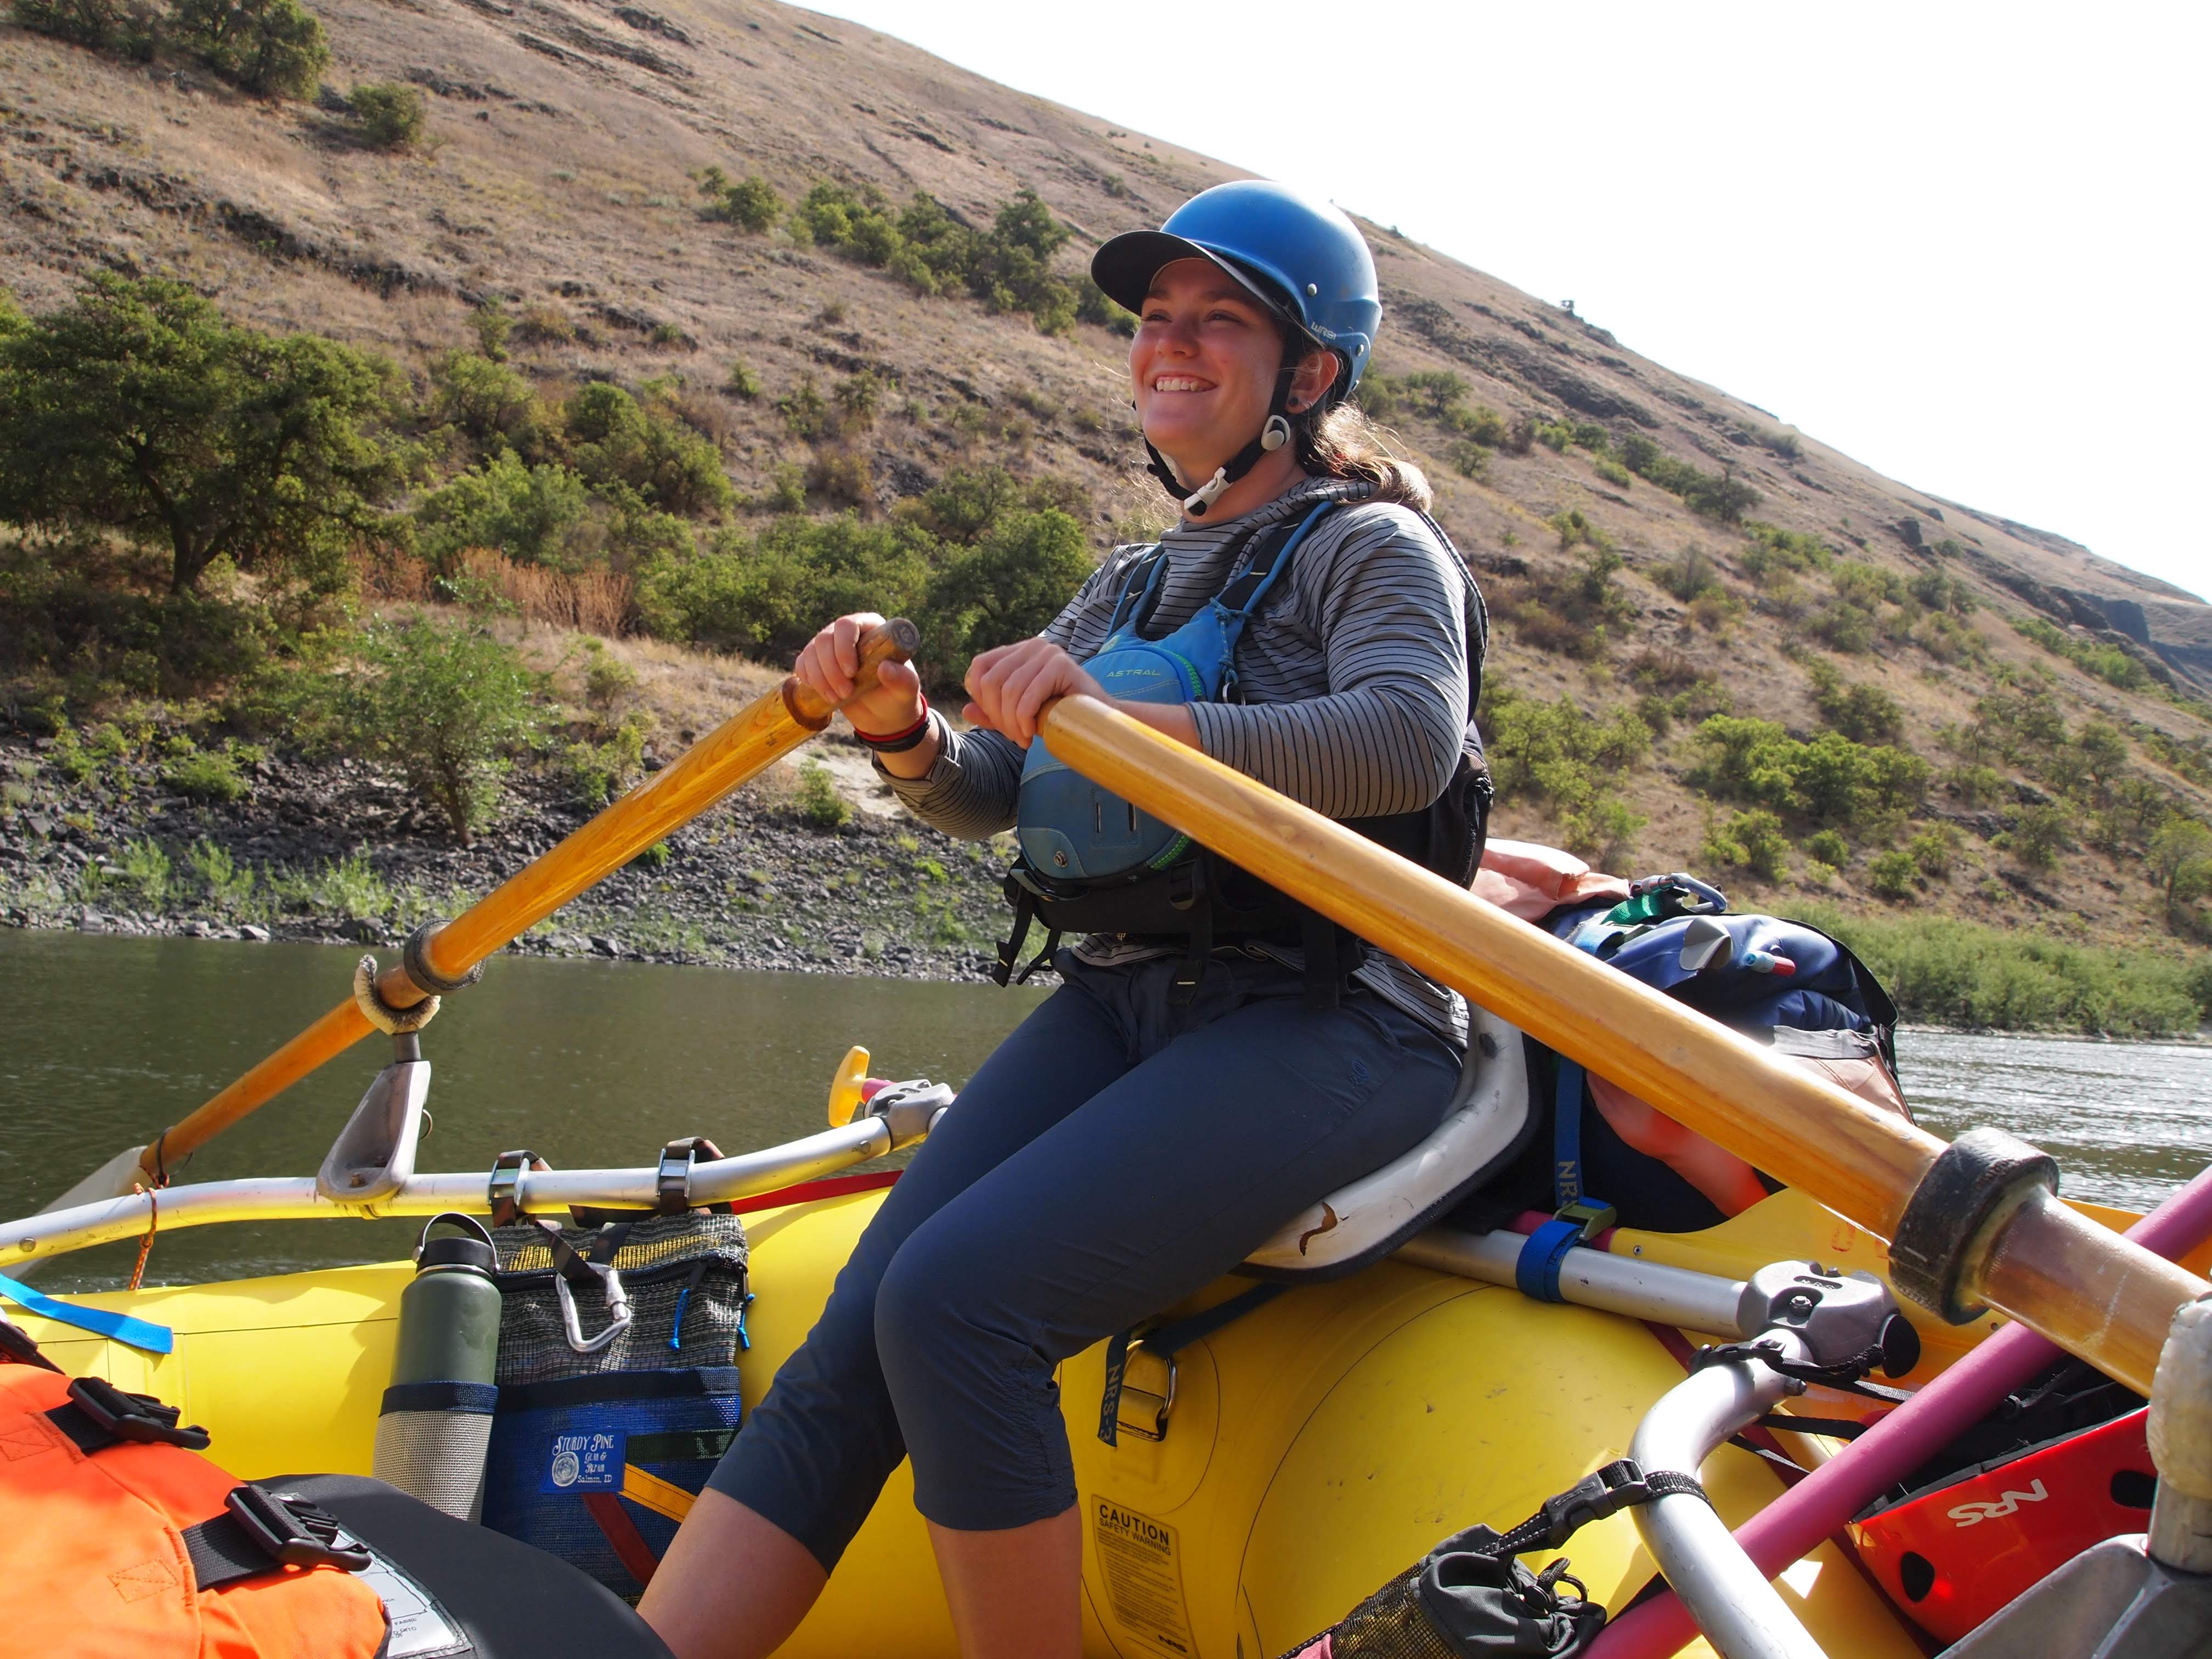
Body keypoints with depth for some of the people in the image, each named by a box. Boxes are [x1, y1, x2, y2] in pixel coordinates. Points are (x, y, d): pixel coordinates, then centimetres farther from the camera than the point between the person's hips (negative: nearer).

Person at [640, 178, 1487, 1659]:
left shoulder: (1372, 548, 2)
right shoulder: (1136, 580, 24)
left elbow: (1409, 742, -20)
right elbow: (990, 796, 17)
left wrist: (1124, 722, -30)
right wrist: (902, 732, -6)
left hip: (1331, 1024, -6)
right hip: (1125, 1005, 6)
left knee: (955, 1304, -28)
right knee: (848, 1356, -14)